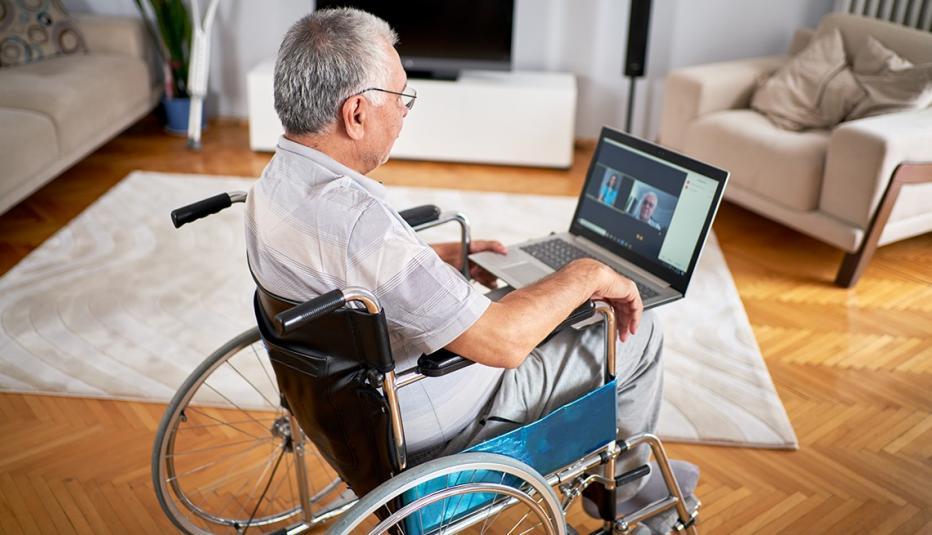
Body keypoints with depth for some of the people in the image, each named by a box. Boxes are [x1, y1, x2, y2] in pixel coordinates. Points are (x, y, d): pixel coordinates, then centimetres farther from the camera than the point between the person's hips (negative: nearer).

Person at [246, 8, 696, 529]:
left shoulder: (280, 178, -4)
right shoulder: (352, 218, -36)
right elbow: (501, 342, -35)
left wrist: (445, 257, 12)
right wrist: (589, 274, -19)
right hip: (431, 425, -9)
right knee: (638, 331, 1)